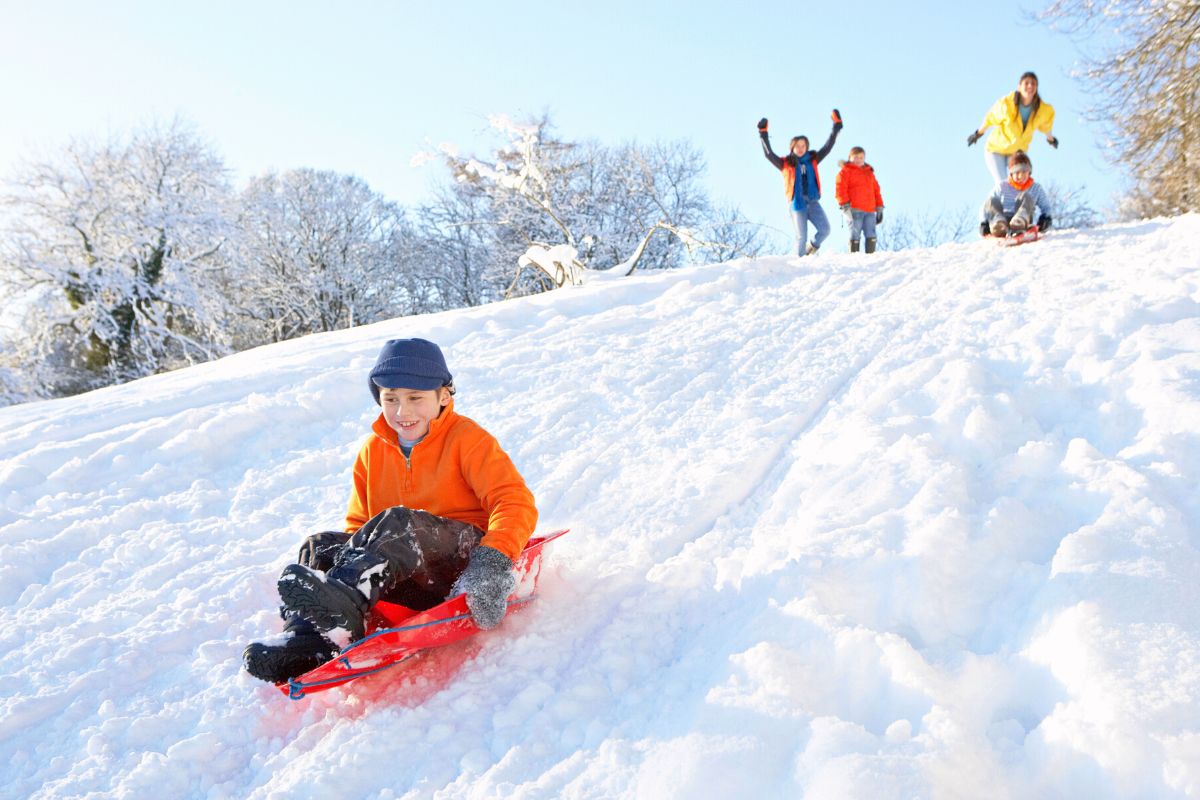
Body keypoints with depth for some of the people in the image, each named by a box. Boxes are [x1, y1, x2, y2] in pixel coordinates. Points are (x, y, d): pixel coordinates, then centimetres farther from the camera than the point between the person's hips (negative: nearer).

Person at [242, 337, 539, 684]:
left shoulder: (466, 438, -1)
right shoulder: (372, 451, 15)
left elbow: (515, 502, -12)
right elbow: (358, 524, 21)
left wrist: (494, 561, -30)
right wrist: (349, 548, -4)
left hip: (466, 563, -6)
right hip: (415, 585, 6)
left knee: (398, 523, -32)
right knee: (321, 546, -14)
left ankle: (340, 607, -57)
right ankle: (305, 640, -37)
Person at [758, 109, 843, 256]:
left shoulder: (812, 160, 13)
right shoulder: (786, 163, 3)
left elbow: (827, 147, 15)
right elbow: (768, 154, -5)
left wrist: (836, 127, 12)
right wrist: (763, 134, -12)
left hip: (813, 202, 3)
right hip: (797, 203, -3)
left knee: (825, 229, -12)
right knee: (801, 237, -5)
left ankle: (813, 247, 15)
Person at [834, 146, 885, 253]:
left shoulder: (869, 172, 25)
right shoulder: (846, 171, 5)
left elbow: (876, 190, 27)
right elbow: (840, 189, -6)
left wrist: (879, 207, 19)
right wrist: (845, 205, -17)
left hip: (870, 211, 6)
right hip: (854, 210, -6)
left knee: (871, 236, 0)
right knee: (855, 235, -7)